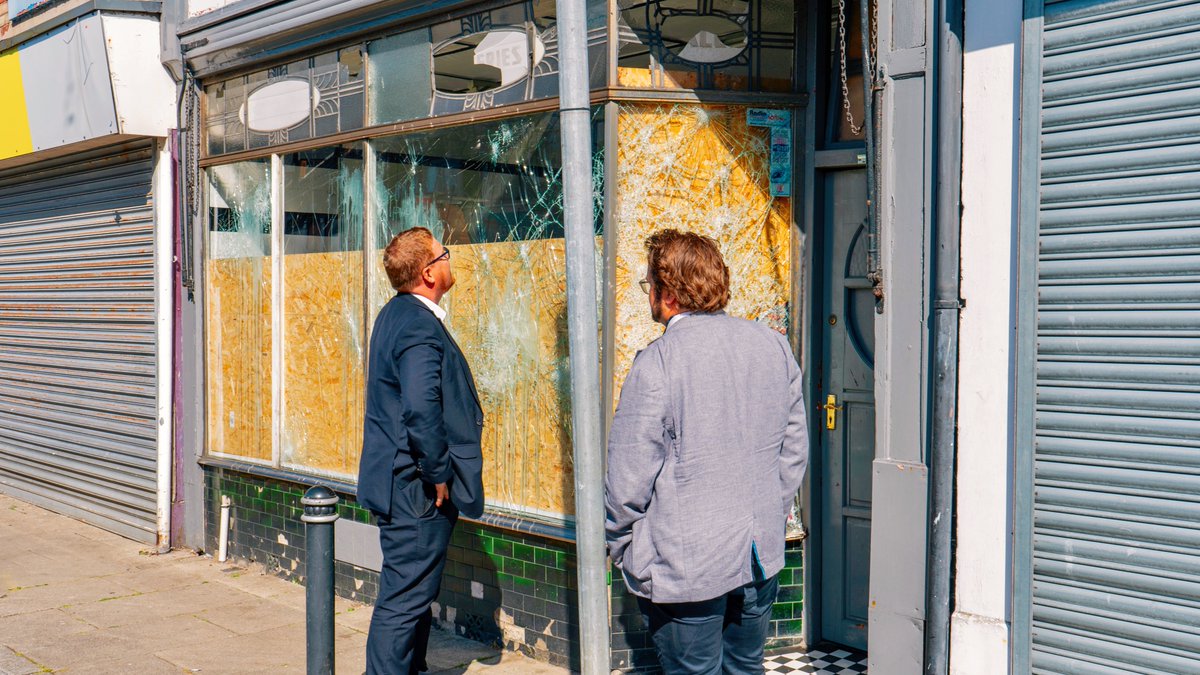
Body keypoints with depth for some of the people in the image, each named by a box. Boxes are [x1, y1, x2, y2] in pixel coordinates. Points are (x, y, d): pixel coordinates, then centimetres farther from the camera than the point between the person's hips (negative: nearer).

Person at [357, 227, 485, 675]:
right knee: (405, 599, -4)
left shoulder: (399, 314, 13)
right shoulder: (419, 326, -20)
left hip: (405, 486, 11)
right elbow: (422, 410, -31)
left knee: (414, 593, 20)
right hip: (417, 491, -11)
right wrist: (438, 475, -20)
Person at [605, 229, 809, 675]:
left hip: (684, 566, -6)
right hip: (762, 557, 6)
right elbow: (795, 445, 11)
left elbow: (629, 476, -15)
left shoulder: (656, 363, -18)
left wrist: (617, 543, 2)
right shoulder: (773, 346, 2)